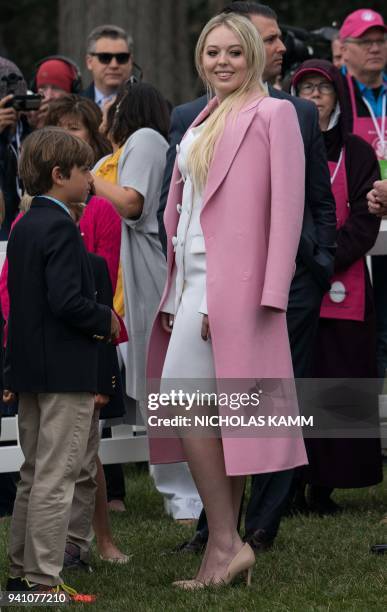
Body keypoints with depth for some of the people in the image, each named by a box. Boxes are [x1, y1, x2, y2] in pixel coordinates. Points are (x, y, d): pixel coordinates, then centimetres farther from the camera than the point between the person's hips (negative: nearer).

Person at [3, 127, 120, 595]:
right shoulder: (60, 228, -16)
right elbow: (67, 301, -25)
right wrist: (107, 319, -9)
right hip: (65, 371, -9)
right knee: (56, 479, -6)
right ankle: (44, 581, -5)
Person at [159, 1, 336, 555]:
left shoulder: (301, 114, 8)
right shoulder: (189, 120, 4)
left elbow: (322, 201, 14)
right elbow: (171, 209, 7)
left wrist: (321, 266, 4)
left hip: (293, 282, 1)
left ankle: (263, 525, 12)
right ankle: (213, 526, 13)